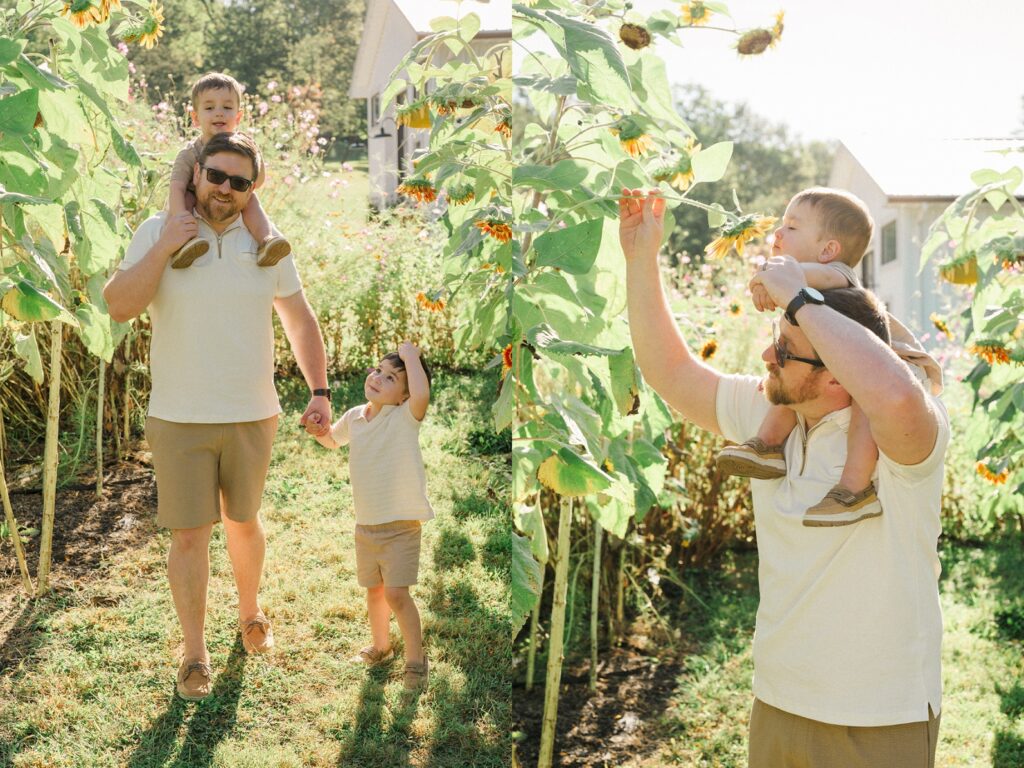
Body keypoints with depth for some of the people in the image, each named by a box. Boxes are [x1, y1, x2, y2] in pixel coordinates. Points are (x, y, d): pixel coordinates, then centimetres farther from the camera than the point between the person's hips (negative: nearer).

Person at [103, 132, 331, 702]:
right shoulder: (159, 232, -4)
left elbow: (301, 321, 7)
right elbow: (119, 307, -13)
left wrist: (320, 392, -1)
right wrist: (164, 249, -21)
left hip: (253, 417, 2)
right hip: (179, 420, -2)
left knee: (243, 522, 18)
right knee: (189, 534, 1)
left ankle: (250, 612, 41)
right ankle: (195, 654, 14)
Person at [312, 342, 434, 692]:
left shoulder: (405, 417, -16)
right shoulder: (355, 417, 3)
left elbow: (422, 395, -41)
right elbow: (331, 440, 26)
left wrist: (411, 356, -28)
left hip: (400, 525, -6)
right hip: (365, 524, 7)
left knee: (396, 593, -11)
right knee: (374, 589, 19)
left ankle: (415, 660, 5)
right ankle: (380, 647, 41)